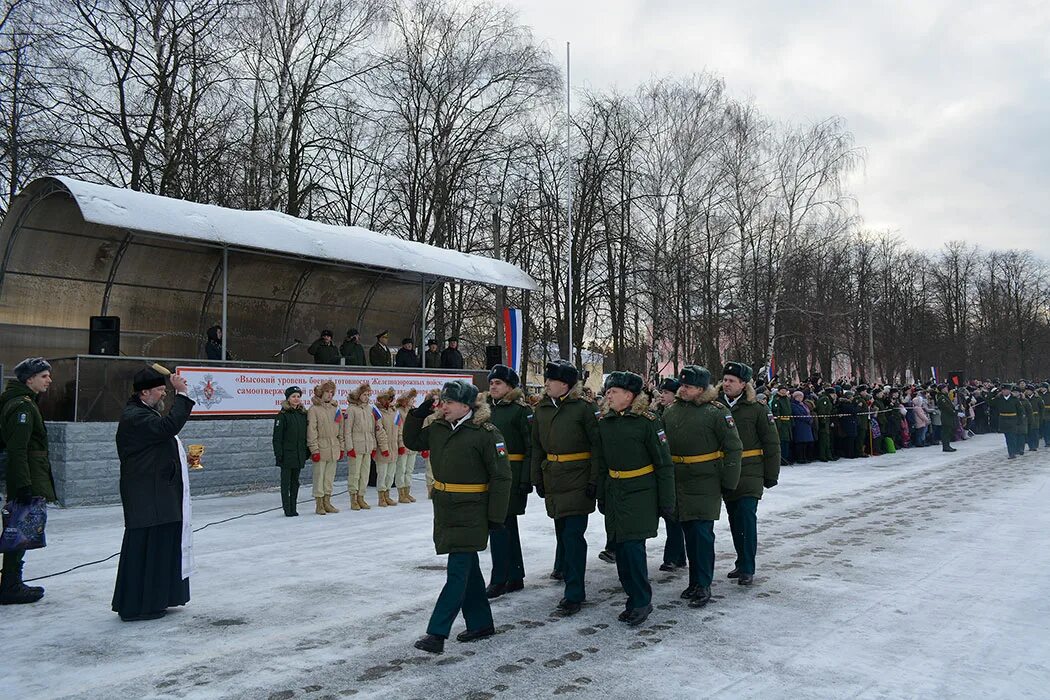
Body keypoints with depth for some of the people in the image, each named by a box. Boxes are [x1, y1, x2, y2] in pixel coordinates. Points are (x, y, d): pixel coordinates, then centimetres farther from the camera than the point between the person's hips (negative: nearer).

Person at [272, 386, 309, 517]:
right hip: (287, 454, -5)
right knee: (286, 482, 1)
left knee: (295, 481, 11)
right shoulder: (283, 415, -7)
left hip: (299, 455, 5)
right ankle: (287, 509, 6)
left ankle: (293, 508, 18)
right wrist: (278, 454, -13)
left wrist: (307, 451, 11)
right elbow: (277, 437, -9)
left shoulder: (303, 414, 9)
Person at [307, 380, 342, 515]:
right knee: (319, 476, -1)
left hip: (334, 449, 5)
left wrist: (341, 447, 12)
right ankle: (319, 504, 7)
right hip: (321, 449, -5)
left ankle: (327, 502, 21)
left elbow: (340, 430, 15)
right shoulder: (314, 409, -6)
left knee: (330, 476, 11)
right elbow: (311, 431, -9)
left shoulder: (336, 408, 11)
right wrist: (314, 450, -13)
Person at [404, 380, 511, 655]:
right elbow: (413, 442, 22)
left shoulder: (486, 433, -14)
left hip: (471, 514, -7)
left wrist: (496, 516, -13)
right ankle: (480, 624, 29)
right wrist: (417, 415, 4)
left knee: (457, 572, -5)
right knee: (468, 568, 16)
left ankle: (436, 633, -4)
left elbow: (501, 476, -13)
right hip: (445, 509, 8)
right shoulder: (438, 429, 6)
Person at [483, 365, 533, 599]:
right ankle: (515, 577, 22)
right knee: (508, 525, 13)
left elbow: (531, 447, -11)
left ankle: (499, 580, -1)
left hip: (511, 475, -7)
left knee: (500, 525, -9)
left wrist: (526, 480, -17)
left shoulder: (521, 410, -7)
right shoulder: (487, 409, 14)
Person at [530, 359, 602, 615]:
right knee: (561, 527, 20)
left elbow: (596, 445, -9)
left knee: (573, 532, -9)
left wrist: (594, 479, -13)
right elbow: (537, 447, 14)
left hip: (578, 477, -5)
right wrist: (537, 478, 11)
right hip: (553, 477, 5)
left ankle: (574, 593, -2)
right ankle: (563, 567, 46)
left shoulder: (583, 408, -9)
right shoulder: (541, 410, 7)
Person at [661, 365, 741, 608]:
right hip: (678, 482, 5)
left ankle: (703, 586, 4)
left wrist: (728, 481, -7)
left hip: (706, 483, -5)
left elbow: (733, 448, -6)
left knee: (702, 532, -7)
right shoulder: (671, 412, 7)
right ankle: (695, 582, 26)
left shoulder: (717, 412, -8)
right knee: (689, 532, 13)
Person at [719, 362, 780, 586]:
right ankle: (742, 562, 27)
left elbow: (772, 444, -1)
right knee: (734, 520, 13)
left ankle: (747, 569, -1)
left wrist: (771, 475, -2)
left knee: (747, 517, -10)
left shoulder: (756, 409, -6)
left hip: (750, 473, -4)